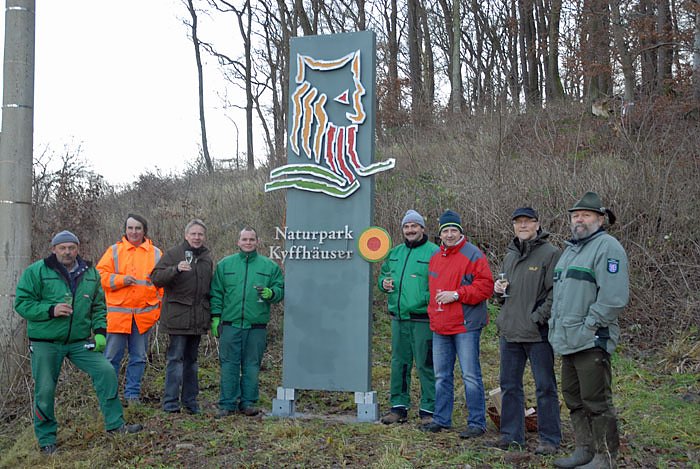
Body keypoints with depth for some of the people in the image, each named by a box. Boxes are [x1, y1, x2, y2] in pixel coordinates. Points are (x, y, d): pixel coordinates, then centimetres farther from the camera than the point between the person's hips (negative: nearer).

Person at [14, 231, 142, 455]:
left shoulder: (90, 273, 7)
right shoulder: (36, 272, -6)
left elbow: (98, 306, 14)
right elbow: (22, 302, -7)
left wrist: (100, 331, 0)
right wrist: (51, 310, -21)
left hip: (79, 341, 3)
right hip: (45, 343, -3)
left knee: (106, 371, -9)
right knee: (45, 390, 2)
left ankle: (115, 424, 3)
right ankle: (46, 440, 21)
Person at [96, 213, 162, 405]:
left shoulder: (155, 253, 8)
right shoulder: (114, 250, 4)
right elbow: (100, 275, 0)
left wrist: (159, 308, 3)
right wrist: (121, 280, -15)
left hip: (144, 315, 2)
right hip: (117, 313, -2)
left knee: (139, 357, 9)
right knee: (112, 357, 2)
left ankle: (133, 394, 20)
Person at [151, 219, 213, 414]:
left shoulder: (207, 258, 15)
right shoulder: (173, 254, -2)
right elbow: (156, 277, -10)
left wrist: (212, 316, 18)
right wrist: (176, 269, -27)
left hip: (198, 319, 5)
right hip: (178, 317, -5)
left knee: (191, 359, 13)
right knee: (176, 358, -5)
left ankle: (190, 401, 20)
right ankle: (171, 403, 1)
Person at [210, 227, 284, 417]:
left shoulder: (269, 266, 8)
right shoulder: (225, 264, 10)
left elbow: (281, 290, 8)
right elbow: (216, 293, 10)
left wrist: (270, 293, -14)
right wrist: (215, 317, 2)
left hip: (257, 326, 0)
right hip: (230, 325, 0)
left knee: (252, 365, 6)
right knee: (229, 365, 2)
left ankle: (248, 402, 16)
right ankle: (227, 404, 9)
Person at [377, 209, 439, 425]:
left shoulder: (434, 252, -5)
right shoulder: (395, 253, 16)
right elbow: (383, 275, 27)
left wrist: (428, 298, -23)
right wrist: (384, 283, 5)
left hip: (423, 320, -6)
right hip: (398, 318, 7)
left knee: (425, 365, -1)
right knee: (399, 363, 13)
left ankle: (428, 409, 10)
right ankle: (399, 406, 23)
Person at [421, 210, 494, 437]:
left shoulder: (473, 255, -7)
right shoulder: (435, 257, 15)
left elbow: (485, 286, -14)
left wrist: (457, 294, -19)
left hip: (465, 325, -7)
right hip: (440, 326, 7)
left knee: (470, 375, -2)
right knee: (441, 375, 14)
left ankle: (477, 422, 7)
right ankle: (441, 419, 25)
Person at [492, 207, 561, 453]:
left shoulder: (550, 253, -8)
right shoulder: (510, 255, 15)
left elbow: (556, 292, -13)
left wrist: (538, 317, -17)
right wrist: (498, 290, 4)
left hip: (538, 333, -7)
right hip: (509, 331, 7)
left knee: (545, 387, 3)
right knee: (509, 385, 13)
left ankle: (549, 439, 13)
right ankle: (511, 435, 25)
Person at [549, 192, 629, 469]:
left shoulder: (607, 247, -10)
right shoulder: (570, 249, 19)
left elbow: (614, 297, -19)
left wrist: (588, 326, -17)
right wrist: (556, 326, 15)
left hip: (591, 341, -9)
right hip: (568, 341, 9)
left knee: (596, 402, -4)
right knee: (574, 399, 16)